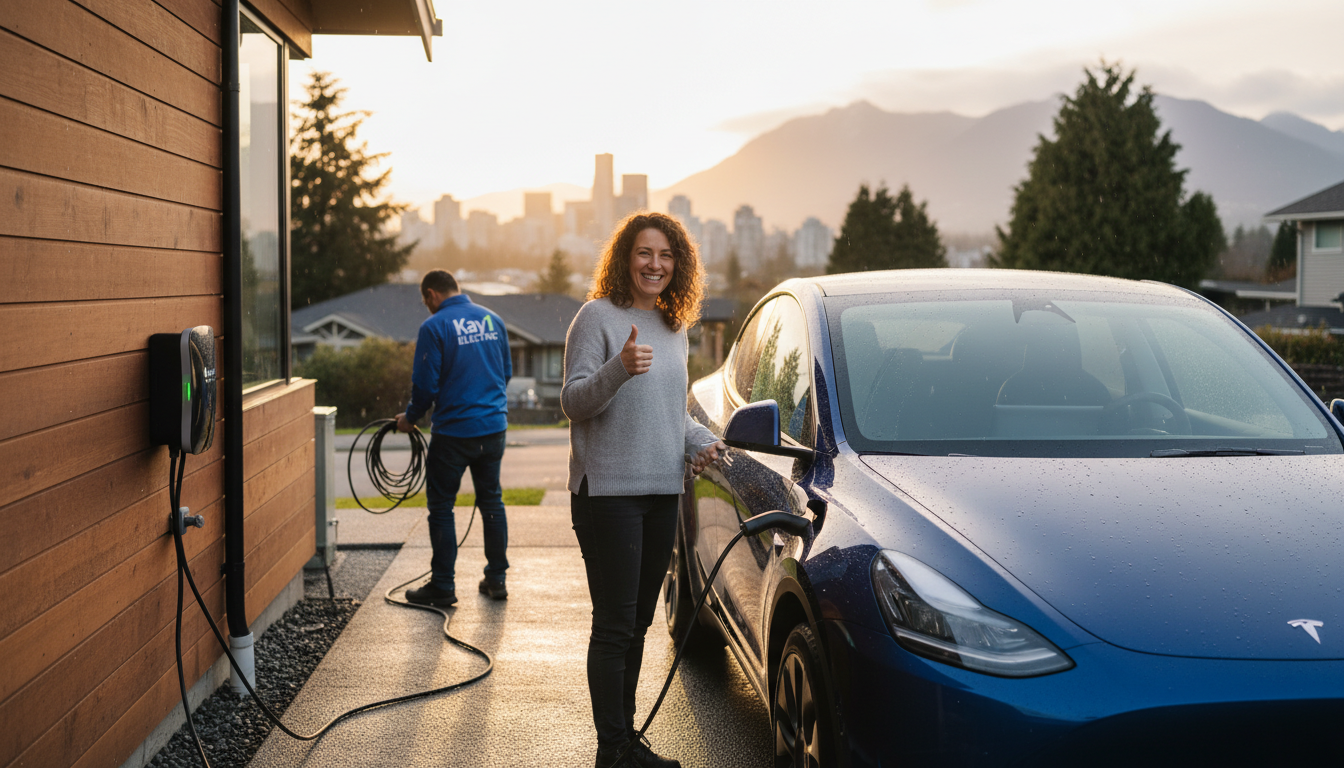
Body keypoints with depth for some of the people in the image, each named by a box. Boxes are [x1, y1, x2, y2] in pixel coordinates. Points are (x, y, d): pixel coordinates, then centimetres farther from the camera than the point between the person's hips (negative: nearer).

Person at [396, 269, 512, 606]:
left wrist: (410, 417, 5)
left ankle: (443, 586, 10)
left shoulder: (434, 327, -12)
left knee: (441, 507, 6)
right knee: (492, 501, 16)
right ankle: (496, 579, 20)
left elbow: (426, 385, -13)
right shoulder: (492, 319, 5)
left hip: (453, 430, -6)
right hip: (494, 426, 6)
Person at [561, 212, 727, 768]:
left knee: (638, 624, 14)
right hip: (608, 492, -7)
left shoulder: (673, 326, 15)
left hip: (662, 492, 7)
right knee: (615, 626, -5)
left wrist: (700, 441, 6)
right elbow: (572, 401, -13)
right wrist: (619, 367, -30)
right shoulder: (598, 316, -7)